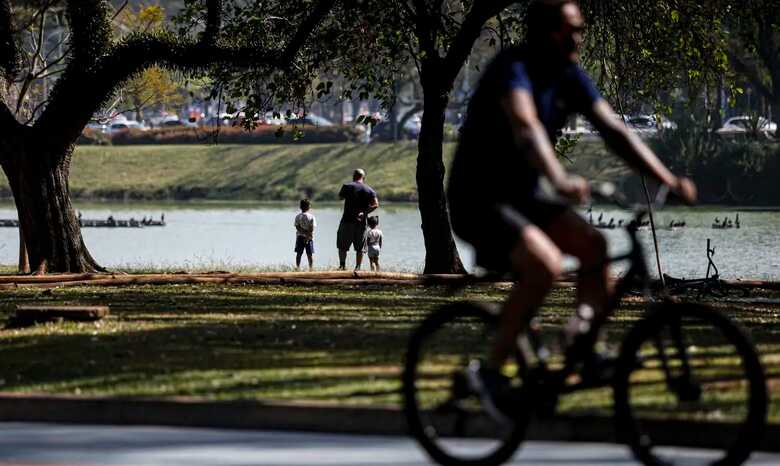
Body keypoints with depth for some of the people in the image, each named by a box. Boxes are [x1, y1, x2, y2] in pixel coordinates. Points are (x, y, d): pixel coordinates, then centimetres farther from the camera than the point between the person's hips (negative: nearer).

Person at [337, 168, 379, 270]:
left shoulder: (347, 186, -2)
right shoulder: (369, 190, 5)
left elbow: (340, 197, 14)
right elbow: (375, 204, -8)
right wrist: (364, 213, -11)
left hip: (347, 220, -2)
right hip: (361, 223, 2)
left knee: (342, 245, 7)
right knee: (359, 247, 9)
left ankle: (342, 265, 0)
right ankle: (358, 267, 6)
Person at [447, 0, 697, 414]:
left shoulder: (569, 77, 2)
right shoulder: (513, 68, -21)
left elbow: (614, 131, -1)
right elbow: (526, 127, -39)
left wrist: (668, 180, -12)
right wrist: (560, 181, -56)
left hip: (522, 198, 8)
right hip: (478, 201, -8)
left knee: (594, 246, -11)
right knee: (546, 263, -29)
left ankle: (583, 348, -2)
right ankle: (490, 371, -19)